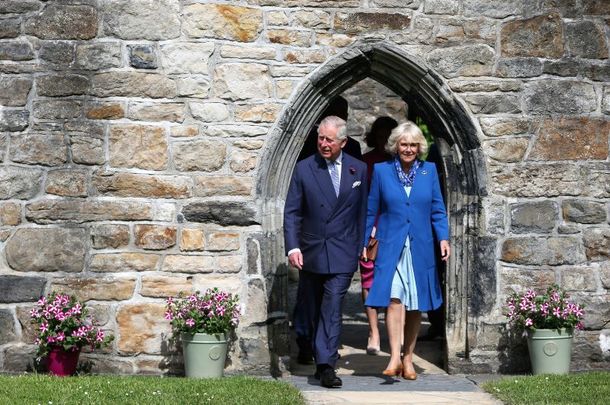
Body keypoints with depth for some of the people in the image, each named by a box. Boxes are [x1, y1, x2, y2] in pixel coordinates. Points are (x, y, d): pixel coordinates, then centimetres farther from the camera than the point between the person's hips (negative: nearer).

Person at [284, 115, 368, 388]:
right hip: (310, 253, 2)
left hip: (342, 253, -2)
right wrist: (293, 247, -12)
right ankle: (324, 354, 27)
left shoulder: (359, 170, 3)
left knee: (332, 308, -12)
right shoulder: (304, 169, 0)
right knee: (314, 309, 12)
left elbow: (363, 212, 9)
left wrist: (360, 248, 6)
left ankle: (325, 365, -14)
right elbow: (292, 212, -1)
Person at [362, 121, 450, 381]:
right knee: (394, 299, -16)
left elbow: (437, 210, 8)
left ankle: (408, 359, 17)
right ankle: (394, 357, -19)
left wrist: (443, 238, -5)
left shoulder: (429, 171, 7)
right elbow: (371, 211, 8)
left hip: (420, 248, 2)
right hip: (391, 247, -2)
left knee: (415, 305, 6)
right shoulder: (381, 171, 3)